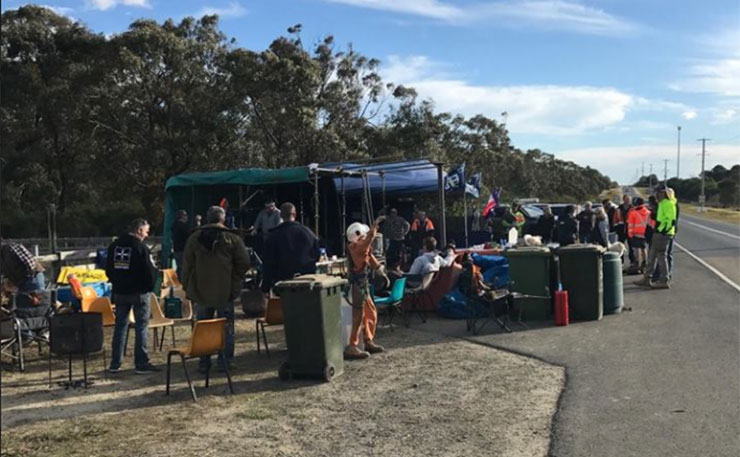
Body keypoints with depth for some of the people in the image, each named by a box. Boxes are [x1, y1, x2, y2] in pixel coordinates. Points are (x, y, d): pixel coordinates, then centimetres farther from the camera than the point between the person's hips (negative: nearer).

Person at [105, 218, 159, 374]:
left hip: (119, 292, 6)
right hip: (139, 292, -6)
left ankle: (115, 364, 16)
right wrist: (151, 285, 3)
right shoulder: (141, 247, -15)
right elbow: (150, 272, -15)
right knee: (141, 326, 2)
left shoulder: (114, 245, 5)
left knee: (120, 326, 12)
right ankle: (141, 363, 3)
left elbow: (108, 269, 11)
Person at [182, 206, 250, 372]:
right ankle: (225, 362, 8)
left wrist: (186, 287, 11)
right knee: (226, 327, 7)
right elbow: (244, 263, -6)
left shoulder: (194, 238, 2)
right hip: (225, 292, -2)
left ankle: (203, 363, 13)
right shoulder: (232, 238, -4)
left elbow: (187, 265, 4)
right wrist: (235, 282, 9)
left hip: (200, 291, 2)